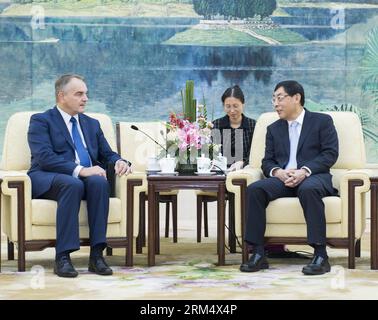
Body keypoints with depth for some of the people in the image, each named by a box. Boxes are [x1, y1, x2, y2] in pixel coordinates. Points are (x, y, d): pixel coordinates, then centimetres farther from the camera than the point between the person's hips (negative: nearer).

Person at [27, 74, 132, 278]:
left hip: (86, 177, 4)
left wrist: (119, 162, -3)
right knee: (73, 184, -38)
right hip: (47, 180, -4)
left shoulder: (92, 124, 24)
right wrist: (79, 170, -24)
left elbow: (107, 155, 23)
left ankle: (96, 254, -34)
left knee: (99, 181, -32)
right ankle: (62, 257, -38)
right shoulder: (41, 121, 4)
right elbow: (44, 157, -12)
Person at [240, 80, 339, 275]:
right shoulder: (273, 129, 22)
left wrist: (305, 171, -18)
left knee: (308, 190, -39)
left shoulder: (322, 121, 9)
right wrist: (278, 172, -11)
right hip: (282, 179, 4)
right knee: (254, 190, -26)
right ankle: (258, 255, -26)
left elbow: (330, 154, -3)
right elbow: (267, 162, 14)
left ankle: (320, 255, -36)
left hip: (313, 177, -4)